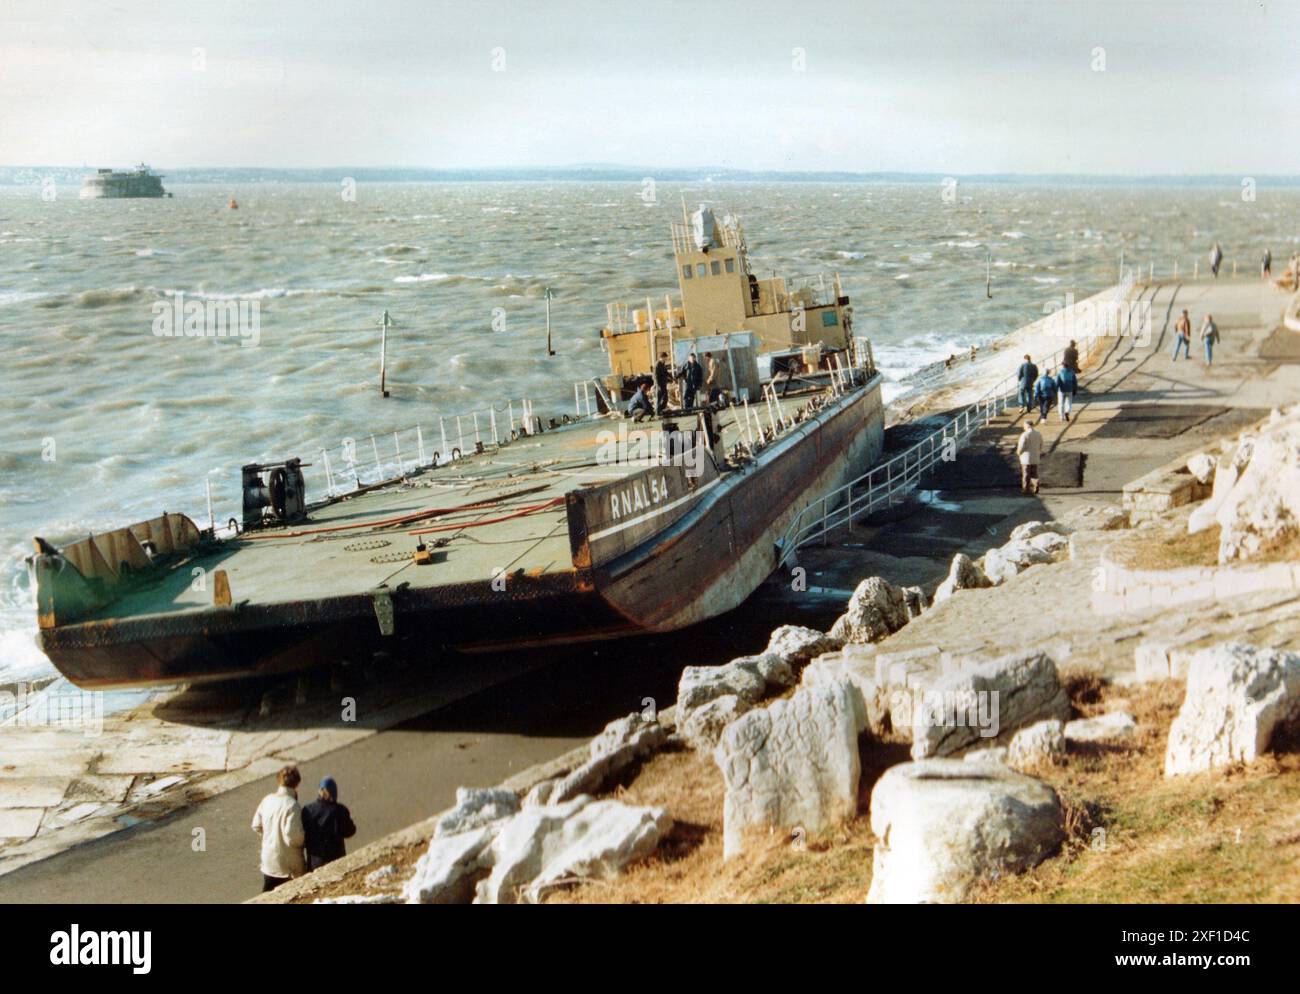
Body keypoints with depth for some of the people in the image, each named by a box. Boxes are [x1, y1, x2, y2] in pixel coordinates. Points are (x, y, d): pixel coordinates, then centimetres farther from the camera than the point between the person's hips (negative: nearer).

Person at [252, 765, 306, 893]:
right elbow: (292, 836, -26)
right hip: (288, 864, -6)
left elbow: (257, 826, 6)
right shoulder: (292, 806, -24)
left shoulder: (267, 800, -3)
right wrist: (304, 839, -6)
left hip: (268, 859, 6)